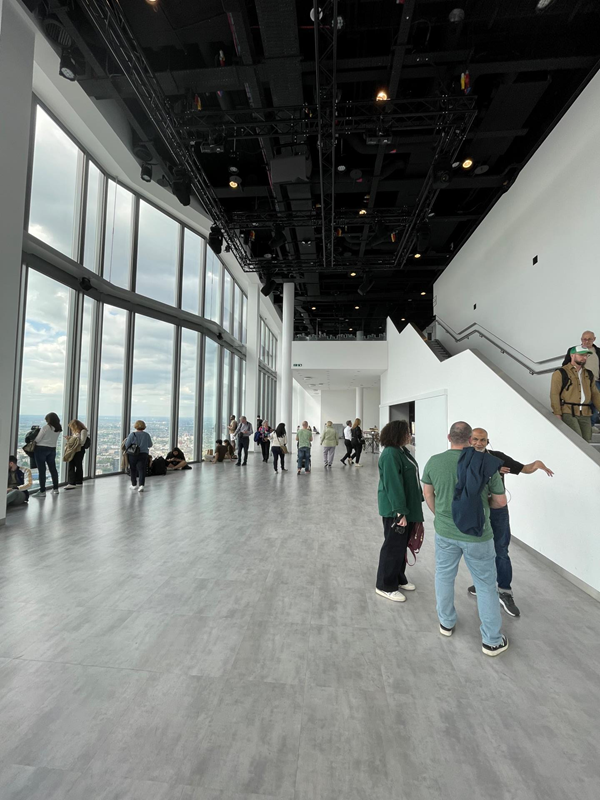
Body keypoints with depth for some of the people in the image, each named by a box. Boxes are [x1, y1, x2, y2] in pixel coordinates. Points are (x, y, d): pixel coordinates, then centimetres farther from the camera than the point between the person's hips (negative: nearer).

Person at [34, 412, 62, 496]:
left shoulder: (45, 427, -14)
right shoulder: (58, 429, 1)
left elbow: (37, 439, -10)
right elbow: (51, 438, 7)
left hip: (41, 449, -5)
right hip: (52, 449, 5)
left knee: (42, 470, 0)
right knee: (53, 469, 14)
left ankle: (42, 491, 4)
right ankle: (55, 489, 22)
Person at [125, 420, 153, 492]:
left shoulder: (132, 434, -9)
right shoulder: (147, 435, -1)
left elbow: (127, 444, -7)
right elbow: (150, 445, 8)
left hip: (132, 455, -1)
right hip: (143, 454, 1)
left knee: (133, 470, 15)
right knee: (142, 470, -1)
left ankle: (134, 485, 24)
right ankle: (141, 485, -17)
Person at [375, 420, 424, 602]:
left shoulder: (403, 450, 8)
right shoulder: (390, 454, -22)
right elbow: (393, 485, -25)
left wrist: (414, 504, 16)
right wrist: (400, 511, -26)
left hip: (408, 506, 9)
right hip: (394, 509, -9)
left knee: (402, 544, 20)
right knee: (393, 546, 2)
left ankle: (399, 578, 36)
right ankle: (385, 586, 17)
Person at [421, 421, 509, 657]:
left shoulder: (434, 462, -11)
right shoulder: (486, 464, -15)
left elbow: (427, 493, 3)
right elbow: (501, 501, -4)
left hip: (445, 532, 2)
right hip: (478, 535, -1)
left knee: (444, 576, 21)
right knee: (486, 585, 15)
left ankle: (446, 623, 38)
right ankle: (492, 640, 29)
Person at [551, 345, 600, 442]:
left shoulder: (589, 374, 16)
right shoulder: (561, 373, -3)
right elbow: (554, 394, -8)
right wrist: (557, 414, -14)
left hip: (585, 414, 6)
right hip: (568, 413, -6)